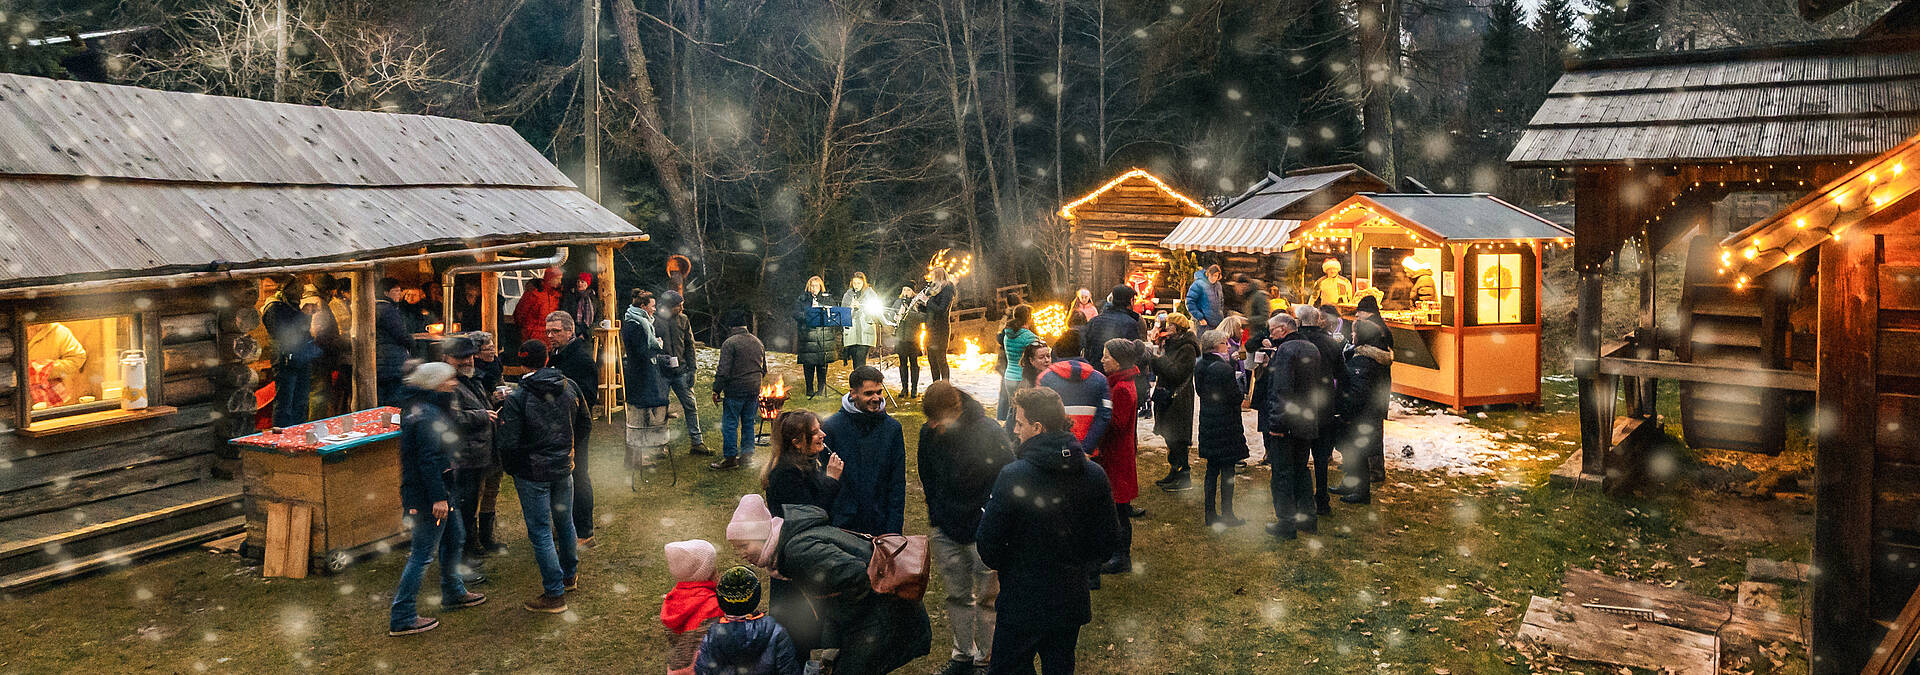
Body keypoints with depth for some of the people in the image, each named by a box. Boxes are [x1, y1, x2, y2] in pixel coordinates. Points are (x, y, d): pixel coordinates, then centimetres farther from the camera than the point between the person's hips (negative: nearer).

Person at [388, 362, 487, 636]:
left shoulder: (424, 407, 11)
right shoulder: (427, 415, -22)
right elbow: (429, 459, -26)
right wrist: (438, 498, -26)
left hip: (441, 491, 11)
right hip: (428, 496, -11)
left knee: (453, 540, 23)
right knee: (423, 554, -4)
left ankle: (454, 593, 41)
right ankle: (401, 618, 4)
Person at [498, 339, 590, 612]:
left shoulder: (517, 398, -18)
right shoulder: (570, 387, -2)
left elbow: (507, 443, -20)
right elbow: (585, 422, 11)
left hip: (532, 473, -5)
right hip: (563, 468, 5)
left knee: (540, 532, 2)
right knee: (564, 522, 22)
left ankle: (555, 594, 5)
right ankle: (570, 575, 40)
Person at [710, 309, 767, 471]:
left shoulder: (729, 343, -11)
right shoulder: (758, 342, 11)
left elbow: (723, 371, -16)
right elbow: (764, 369, 19)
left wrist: (716, 390, -8)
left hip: (735, 390, -7)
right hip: (754, 390, 7)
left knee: (730, 424, 1)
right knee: (748, 423, 14)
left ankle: (730, 458, 3)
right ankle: (747, 455, 18)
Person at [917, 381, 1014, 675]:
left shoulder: (989, 432, -19)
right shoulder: (929, 433, -7)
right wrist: (936, 520, 8)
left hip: (983, 532, -4)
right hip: (946, 532, 4)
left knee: (986, 596, 6)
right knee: (957, 595, 15)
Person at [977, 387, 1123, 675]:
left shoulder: (1013, 476, -21)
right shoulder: (1094, 474, -7)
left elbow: (989, 543, -15)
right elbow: (1109, 540, 2)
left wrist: (1002, 566, 6)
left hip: (1022, 603, -4)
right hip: (1072, 604, 4)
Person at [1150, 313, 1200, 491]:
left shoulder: (1187, 348, -13)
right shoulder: (1170, 343, 15)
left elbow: (1176, 373, -21)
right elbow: (1162, 369, 20)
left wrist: (1156, 360, -20)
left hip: (1178, 398, -9)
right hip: (1166, 396, 9)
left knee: (1177, 439, -6)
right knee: (1170, 437, 13)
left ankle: (1184, 478, 0)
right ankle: (1174, 473, 22)